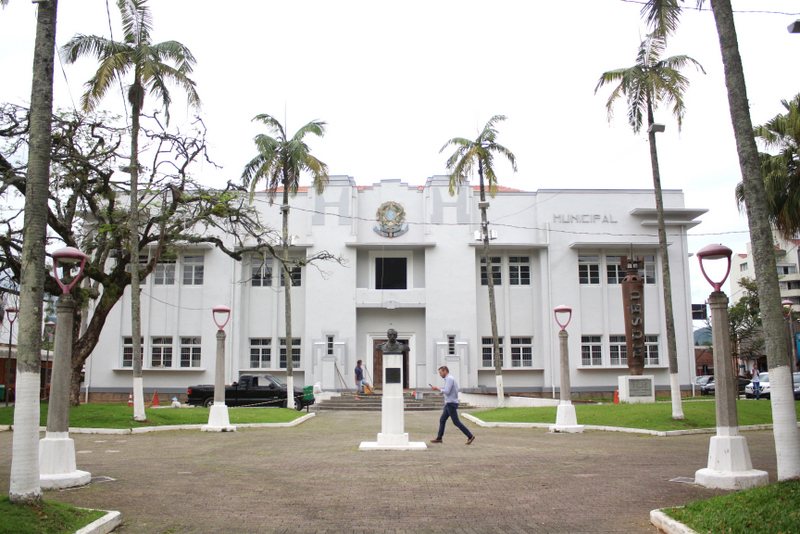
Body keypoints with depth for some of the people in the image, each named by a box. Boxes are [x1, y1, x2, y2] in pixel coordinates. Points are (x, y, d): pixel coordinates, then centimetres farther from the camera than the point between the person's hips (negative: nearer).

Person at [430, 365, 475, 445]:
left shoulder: (449, 379, -15)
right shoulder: (451, 378, 16)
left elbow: (447, 392, -21)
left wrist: (437, 388, -11)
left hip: (451, 404, -10)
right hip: (449, 404, 10)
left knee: (456, 422, -6)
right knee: (442, 420, 10)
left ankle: (470, 436, -2)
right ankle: (439, 438, 13)